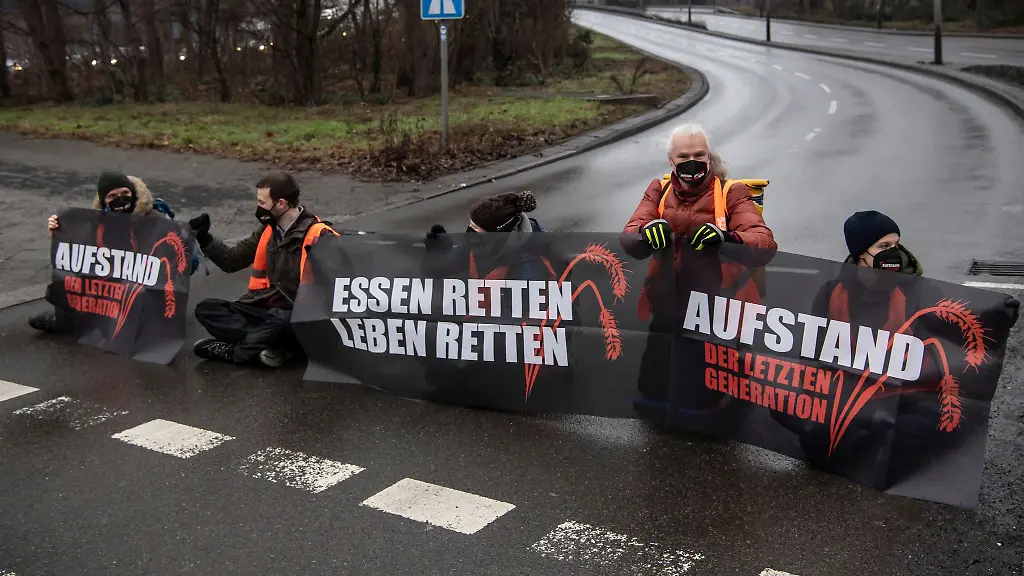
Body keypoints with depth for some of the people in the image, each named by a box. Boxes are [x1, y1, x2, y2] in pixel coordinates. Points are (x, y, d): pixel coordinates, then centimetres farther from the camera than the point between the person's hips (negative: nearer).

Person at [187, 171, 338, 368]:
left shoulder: (318, 237, -13)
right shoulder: (268, 230, 10)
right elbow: (231, 261, 21)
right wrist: (204, 238, 9)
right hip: (266, 308, 8)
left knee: (279, 323, -41)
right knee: (206, 309, -10)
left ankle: (230, 350, -18)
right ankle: (271, 346, -26)